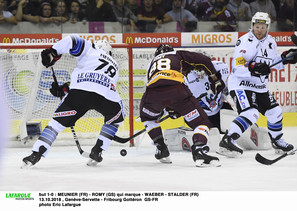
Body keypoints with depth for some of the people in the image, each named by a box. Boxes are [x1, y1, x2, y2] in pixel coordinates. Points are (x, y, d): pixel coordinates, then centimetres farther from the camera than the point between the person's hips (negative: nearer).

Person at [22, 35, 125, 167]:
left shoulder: (91, 50, 27)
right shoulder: (114, 66, 38)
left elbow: (73, 41, 7)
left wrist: (53, 52, 11)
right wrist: (64, 89, 31)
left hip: (80, 92, -2)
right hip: (107, 97, 2)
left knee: (59, 121, 12)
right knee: (115, 118, 34)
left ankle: (36, 154, 0)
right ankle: (97, 152, 23)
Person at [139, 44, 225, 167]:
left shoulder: (152, 63, 40)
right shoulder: (179, 55, 31)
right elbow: (203, 61, 16)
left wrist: (171, 109, 48)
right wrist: (215, 79, 27)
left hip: (153, 90, 3)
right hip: (177, 88, -3)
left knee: (147, 116, 36)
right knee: (200, 121, 9)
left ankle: (161, 149, 29)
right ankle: (199, 152, -15)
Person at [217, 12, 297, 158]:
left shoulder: (270, 42, 8)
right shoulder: (245, 42, -17)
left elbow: (275, 62, 23)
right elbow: (237, 68, -23)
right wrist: (254, 68, -37)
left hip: (259, 87, 8)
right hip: (241, 84, -8)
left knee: (275, 112, 14)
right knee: (250, 114, -27)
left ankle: (277, 141, 36)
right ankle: (227, 141, -31)